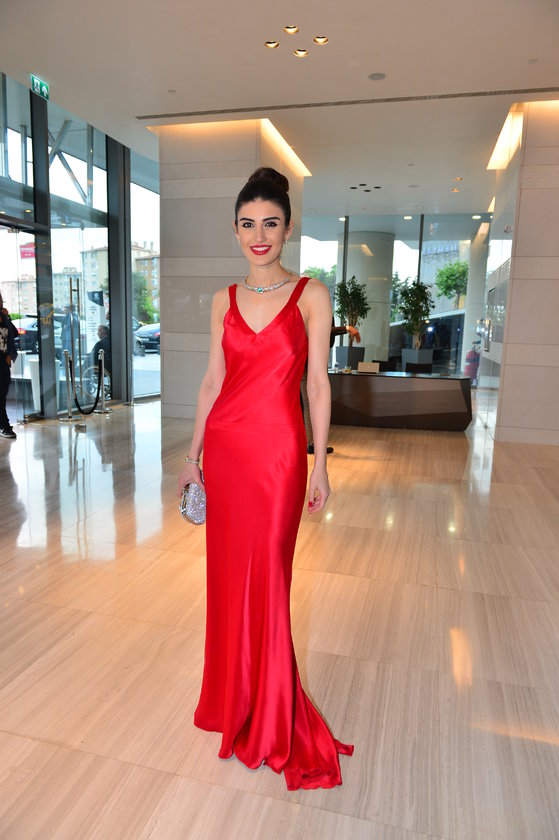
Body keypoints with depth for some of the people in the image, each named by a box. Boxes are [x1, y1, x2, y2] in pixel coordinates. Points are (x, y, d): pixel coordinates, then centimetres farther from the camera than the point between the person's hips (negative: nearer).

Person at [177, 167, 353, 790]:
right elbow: (213, 378, 11)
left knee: (267, 578, 3)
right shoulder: (224, 300, 9)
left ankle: (270, 721, 27)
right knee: (227, 573, 12)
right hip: (224, 443, 4)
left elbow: (319, 382, -3)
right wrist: (194, 453, 10)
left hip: (278, 448, -3)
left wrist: (320, 464, -5)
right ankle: (232, 698, 37)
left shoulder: (310, 295, -1)